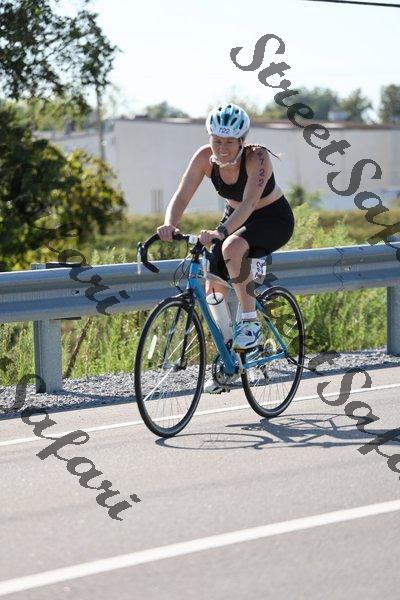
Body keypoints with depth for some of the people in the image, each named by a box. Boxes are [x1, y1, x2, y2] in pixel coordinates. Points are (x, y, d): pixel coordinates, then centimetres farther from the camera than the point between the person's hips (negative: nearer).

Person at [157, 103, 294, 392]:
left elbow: (249, 202, -43)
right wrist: (170, 224, -45)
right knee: (213, 287, -8)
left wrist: (220, 232, -59)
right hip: (236, 218, 6)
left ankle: (251, 322, -20)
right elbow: (182, 196, -23)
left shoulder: (257, 157, -31)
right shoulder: (205, 157, -19)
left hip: (274, 219, -6)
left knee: (232, 247, -37)